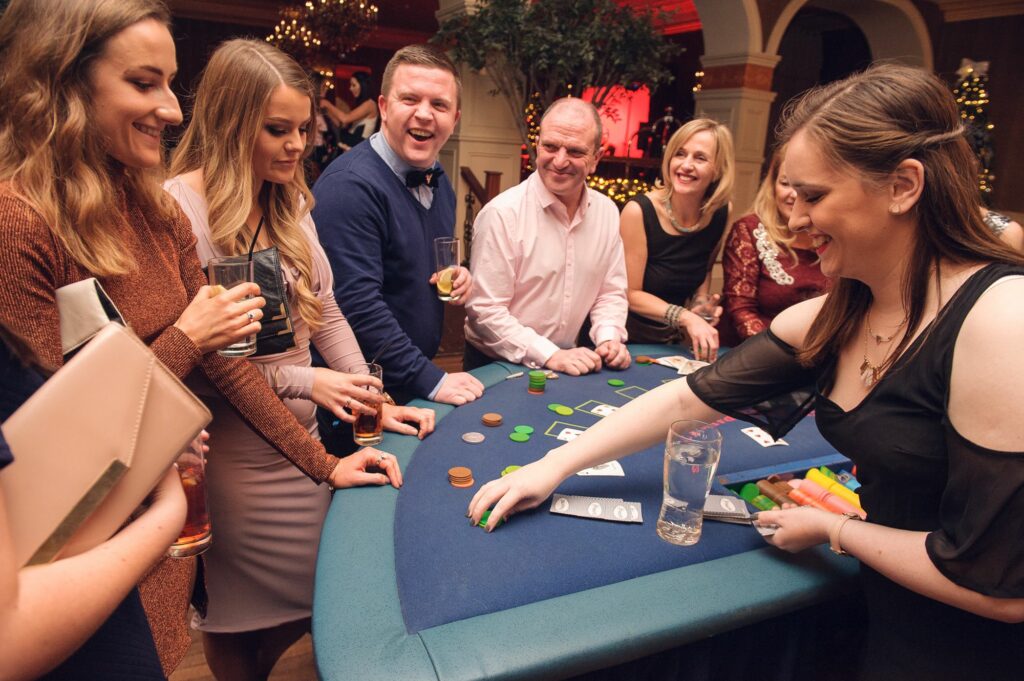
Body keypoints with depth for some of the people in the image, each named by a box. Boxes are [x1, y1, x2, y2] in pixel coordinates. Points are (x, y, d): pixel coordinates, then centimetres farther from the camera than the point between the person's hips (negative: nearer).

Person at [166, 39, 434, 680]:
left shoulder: (292, 203, 7)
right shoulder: (177, 209, -15)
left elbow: (327, 312, 8)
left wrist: (373, 400, 1)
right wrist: (302, 380, -19)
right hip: (230, 452, -6)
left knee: (308, 599, 16)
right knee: (244, 615, 12)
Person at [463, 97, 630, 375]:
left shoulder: (607, 212, 3)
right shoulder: (502, 213, -14)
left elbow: (610, 292, 12)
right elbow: (486, 310, -15)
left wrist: (609, 338, -5)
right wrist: (549, 356, -18)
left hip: (567, 363, 4)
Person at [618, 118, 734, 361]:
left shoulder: (721, 214, -4)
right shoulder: (639, 211, -17)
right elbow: (630, 294, -14)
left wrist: (700, 303, -2)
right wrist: (685, 317, -25)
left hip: (677, 341, 4)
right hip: (631, 337, -4)